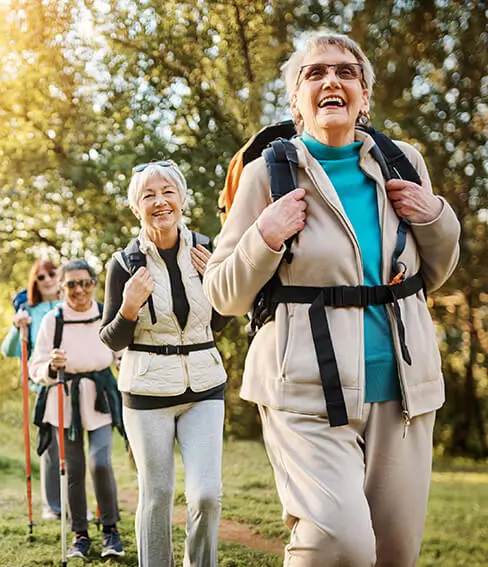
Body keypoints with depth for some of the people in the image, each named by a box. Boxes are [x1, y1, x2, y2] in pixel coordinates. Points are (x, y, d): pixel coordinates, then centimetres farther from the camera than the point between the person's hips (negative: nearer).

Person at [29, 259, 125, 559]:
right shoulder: (52, 319, -5)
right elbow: (37, 370, -2)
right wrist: (51, 366, -24)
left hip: (100, 399, 0)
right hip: (63, 400, 1)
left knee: (101, 463, -14)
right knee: (73, 469, 5)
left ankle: (111, 529, 8)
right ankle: (81, 534, 22)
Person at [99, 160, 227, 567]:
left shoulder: (203, 253, 1)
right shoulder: (124, 264, -5)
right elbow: (112, 340, 0)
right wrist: (128, 308, -20)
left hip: (203, 386, 2)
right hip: (148, 390, -2)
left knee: (207, 494, -6)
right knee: (157, 496, 5)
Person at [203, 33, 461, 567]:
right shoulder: (269, 172, -2)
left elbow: (433, 276, 19)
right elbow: (223, 296, 1)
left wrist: (435, 220, 0)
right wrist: (266, 237, -16)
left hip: (399, 384, 5)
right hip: (310, 388, -4)